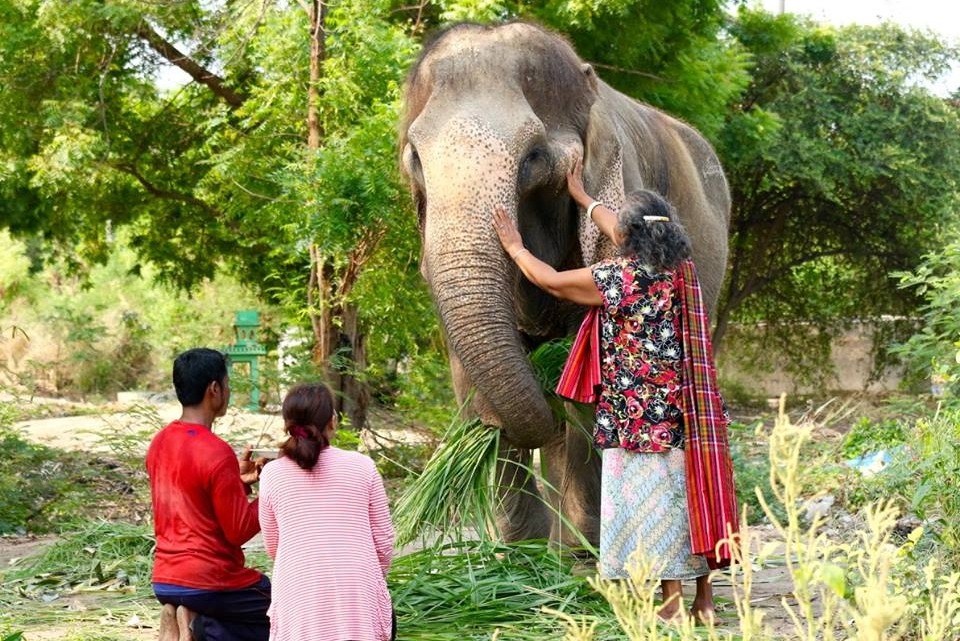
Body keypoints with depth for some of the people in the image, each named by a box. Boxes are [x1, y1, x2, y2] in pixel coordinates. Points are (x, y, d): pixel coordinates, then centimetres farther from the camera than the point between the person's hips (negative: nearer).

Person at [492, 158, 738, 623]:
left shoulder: (618, 276, -13)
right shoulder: (679, 268, 8)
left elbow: (552, 282, -2)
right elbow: (631, 236, 27)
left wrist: (515, 248, 17)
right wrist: (581, 197, 41)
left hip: (639, 413, -7)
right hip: (683, 410, 7)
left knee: (650, 498, -2)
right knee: (691, 491, 9)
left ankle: (672, 599, -3)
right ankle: (704, 597, 13)